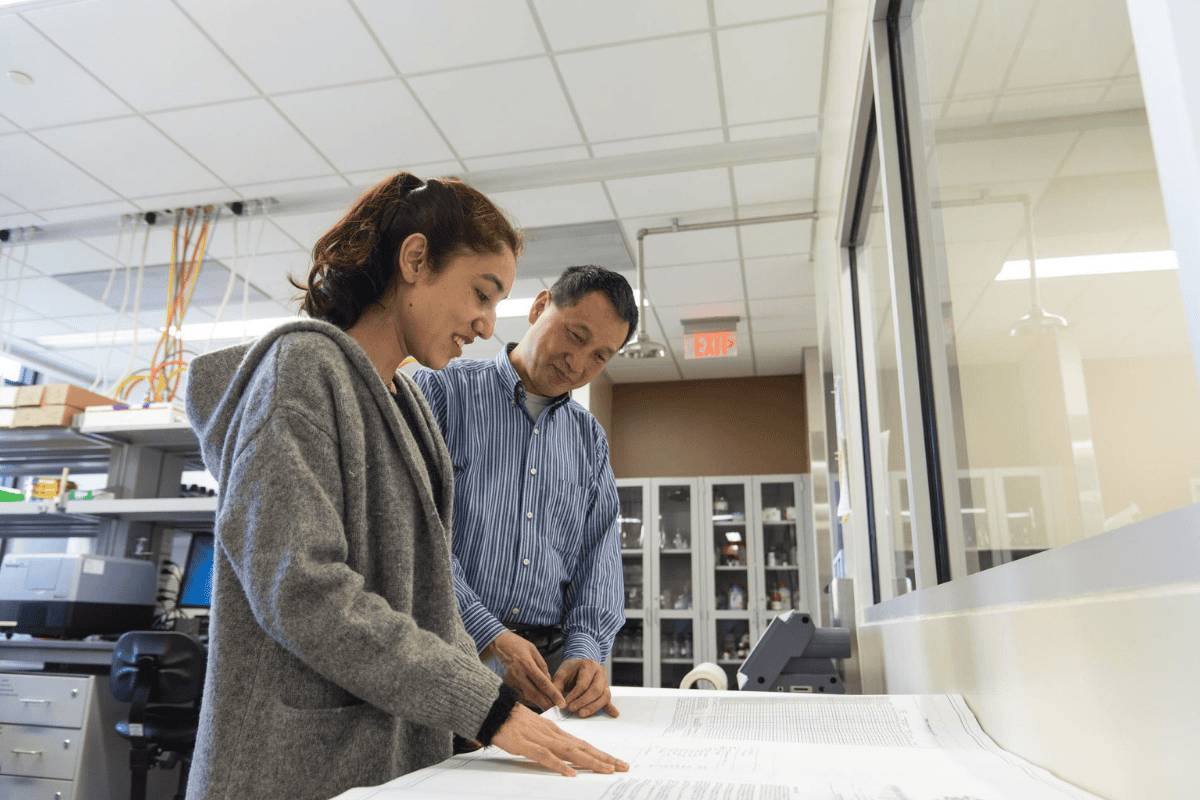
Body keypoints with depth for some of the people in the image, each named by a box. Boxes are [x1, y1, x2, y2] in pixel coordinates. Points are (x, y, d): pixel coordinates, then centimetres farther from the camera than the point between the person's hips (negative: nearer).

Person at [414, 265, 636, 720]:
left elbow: (599, 553, 9)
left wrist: (586, 650, -7)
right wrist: (488, 637, -18)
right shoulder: (442, 392, -2)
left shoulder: (590, 439, 14)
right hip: (449, 656, -4)